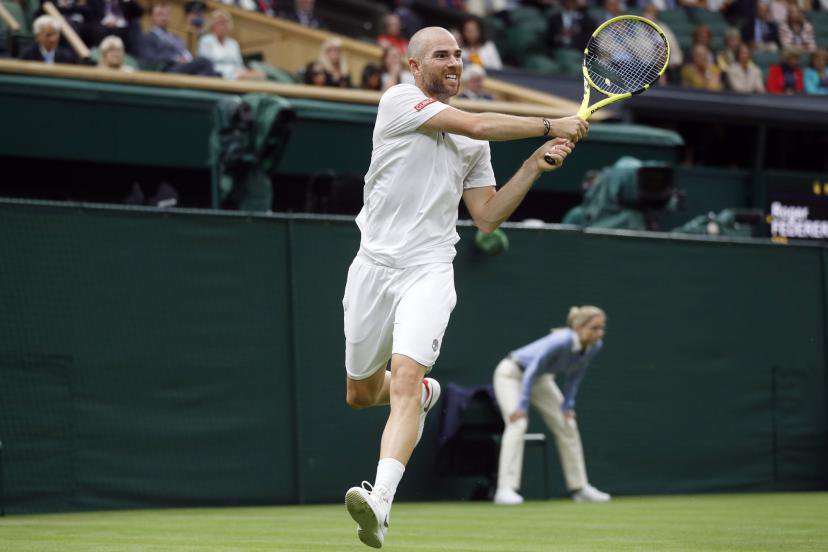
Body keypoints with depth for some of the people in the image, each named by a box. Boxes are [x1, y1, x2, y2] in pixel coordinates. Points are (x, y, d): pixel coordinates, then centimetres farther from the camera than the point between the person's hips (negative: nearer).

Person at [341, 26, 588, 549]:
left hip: (429, 271, 1)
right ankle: (425, 393, 47)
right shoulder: (399, 101, -2)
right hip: (374, 265, -1)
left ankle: (381, 503, -35)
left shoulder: (475, 144, 16)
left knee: (405, 378, -23)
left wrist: (536, 165, 4)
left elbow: (487, 216, 14)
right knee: (361, 394, 12)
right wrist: (550, 125, -8)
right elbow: (476, 125, -14)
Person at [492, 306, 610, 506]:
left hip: (541, 379, 8)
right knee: (518, 423, -24)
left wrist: (567, 405, -4)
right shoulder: (561, 341, -37)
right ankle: (506, 490, -29)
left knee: (567, 425, 4)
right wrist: (522, 405, -34)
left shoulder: (594, 347, -15)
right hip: (512, 374, -8)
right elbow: (532, 370, -33)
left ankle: (579, 488, 13)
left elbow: (575, 376, 1)